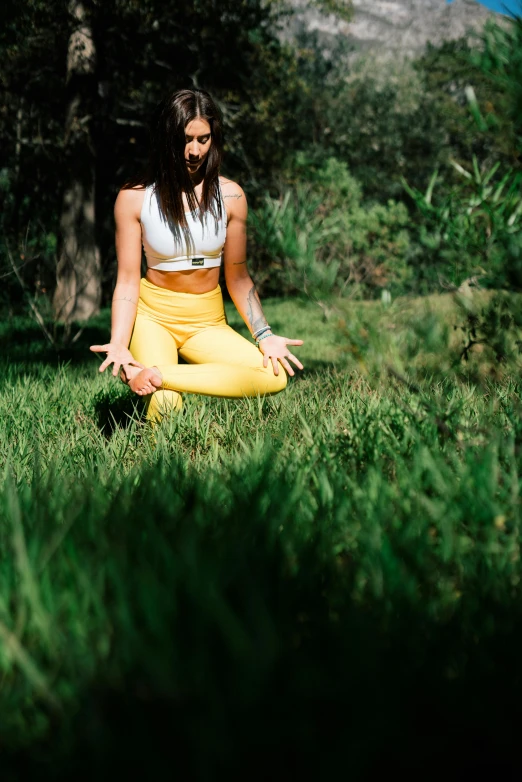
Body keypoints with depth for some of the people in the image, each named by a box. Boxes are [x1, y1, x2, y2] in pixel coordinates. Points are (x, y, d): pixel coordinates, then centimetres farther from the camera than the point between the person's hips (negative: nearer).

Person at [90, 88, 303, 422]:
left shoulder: (229, 195, -1)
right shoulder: (134, 197, -7)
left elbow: (238, 277, 4)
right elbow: (128, 281, -6)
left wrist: (264, 335, -9)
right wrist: (119, 343, -21)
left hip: (207, 322, 4)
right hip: (152, 317, -3)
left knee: (275, 376, -25)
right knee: (165, 405, -33)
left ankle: (160, 374, -17)